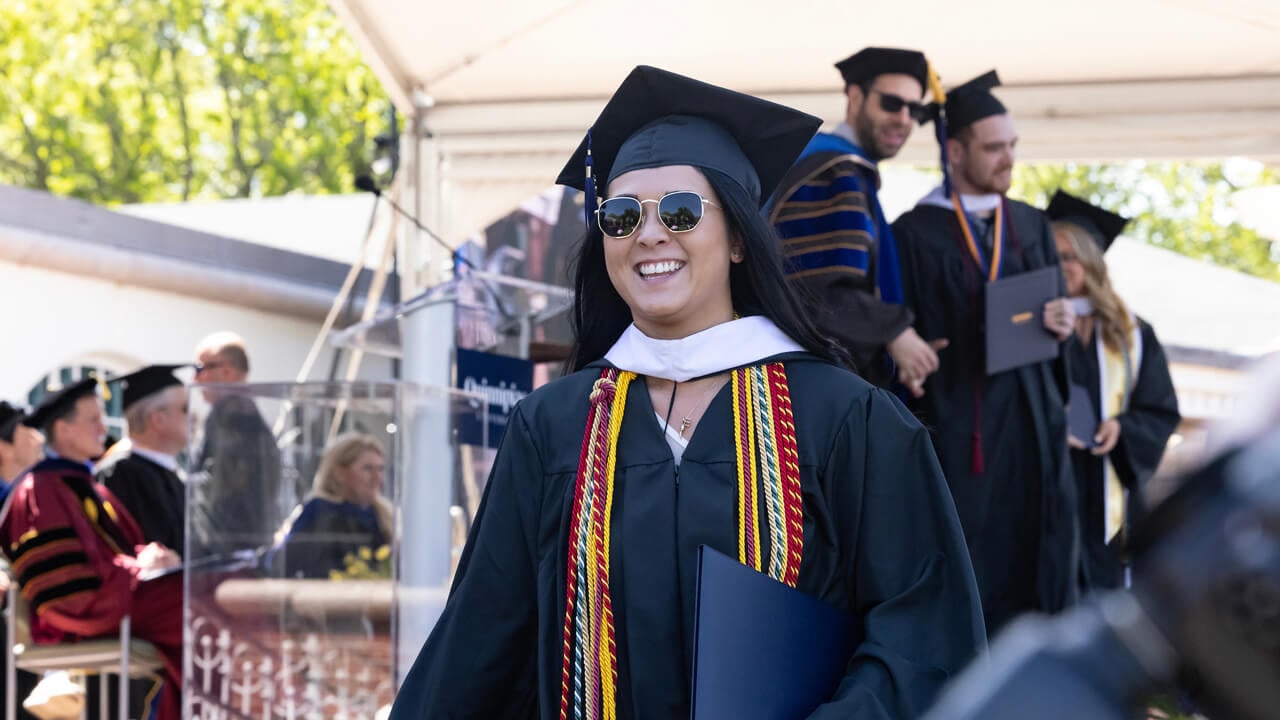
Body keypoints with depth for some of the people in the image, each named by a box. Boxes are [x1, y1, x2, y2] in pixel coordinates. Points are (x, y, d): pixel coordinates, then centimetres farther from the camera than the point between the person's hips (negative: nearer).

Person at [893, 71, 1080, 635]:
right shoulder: (916, 234, -2)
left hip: (1032, 424, 4)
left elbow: (1055, 313, 16)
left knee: (1037, 572, 3)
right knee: (968, 583, -3)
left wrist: (1062, 326, -8)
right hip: (956, 428, -4)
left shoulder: (1032, 226, 13)